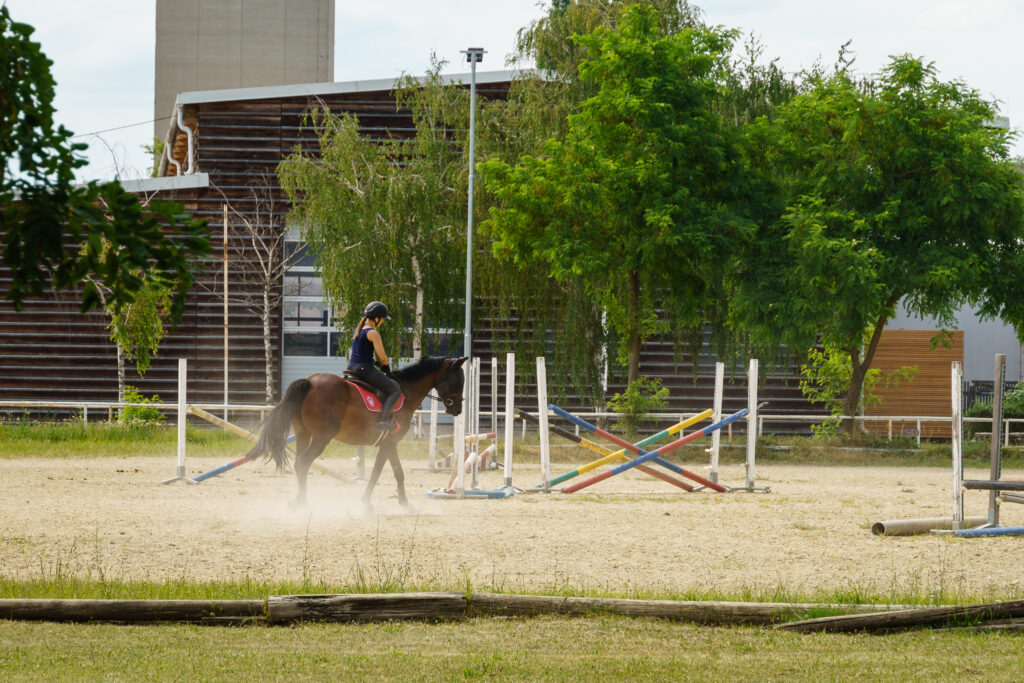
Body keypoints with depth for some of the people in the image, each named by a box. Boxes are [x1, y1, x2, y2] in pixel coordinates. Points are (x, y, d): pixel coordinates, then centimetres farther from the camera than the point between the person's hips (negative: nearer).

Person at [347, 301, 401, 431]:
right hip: (365, 369, -9)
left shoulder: (357, 330, 14)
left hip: (352, 367, 9)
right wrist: (386, 366, 5)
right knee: (395, 389, -9)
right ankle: (383, 419, -20)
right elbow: (382, 356, -17)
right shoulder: (373, 333, -14)